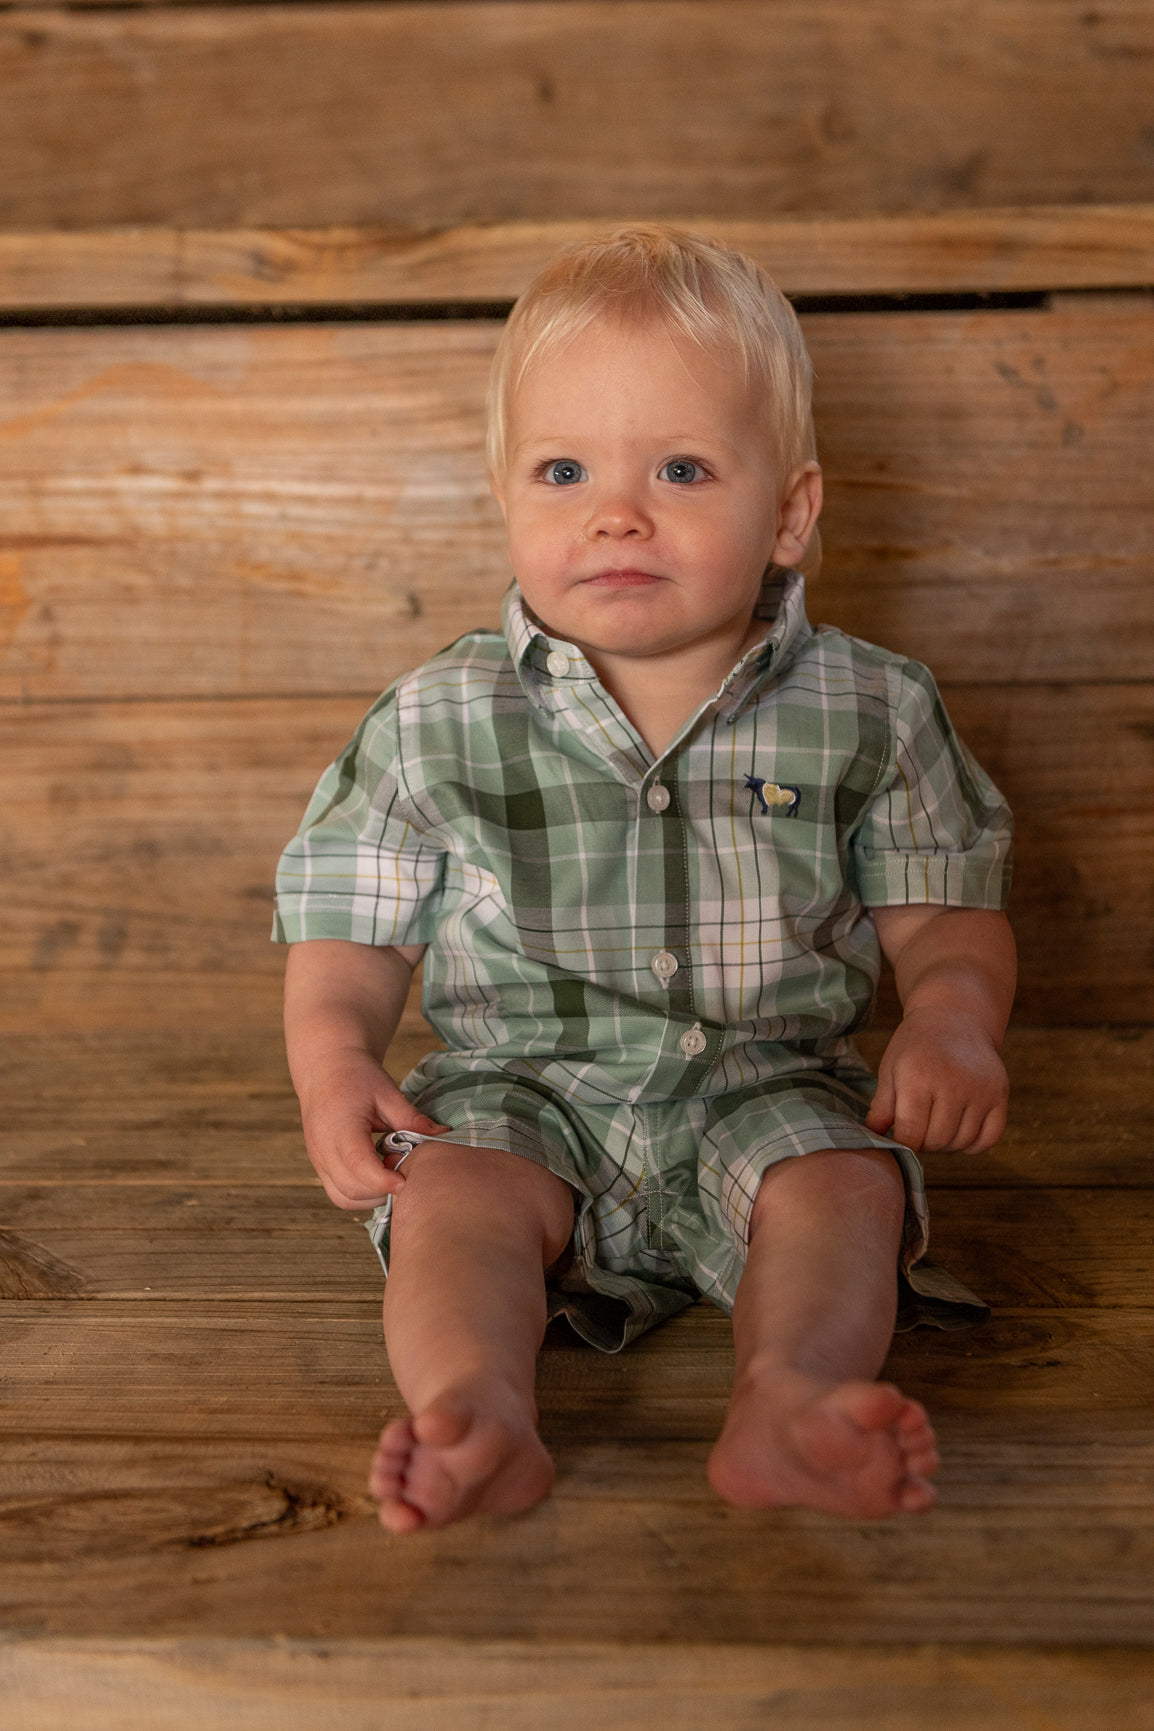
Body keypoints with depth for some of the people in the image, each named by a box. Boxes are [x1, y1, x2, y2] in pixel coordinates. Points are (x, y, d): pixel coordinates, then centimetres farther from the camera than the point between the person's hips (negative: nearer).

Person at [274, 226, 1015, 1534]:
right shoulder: (438, 726, -1)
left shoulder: (868, 715, -1)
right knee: (454, 1195, -27)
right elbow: (350, 932, 5)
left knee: (841, 1186, -28)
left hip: (768, 1090, 0)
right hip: (525, 1088, 0)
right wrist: (331, 1055, -15)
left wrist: (952, 1017, -16)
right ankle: (477, 1414, -46)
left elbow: (943, 913, 6)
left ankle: (788, 1399, -47)